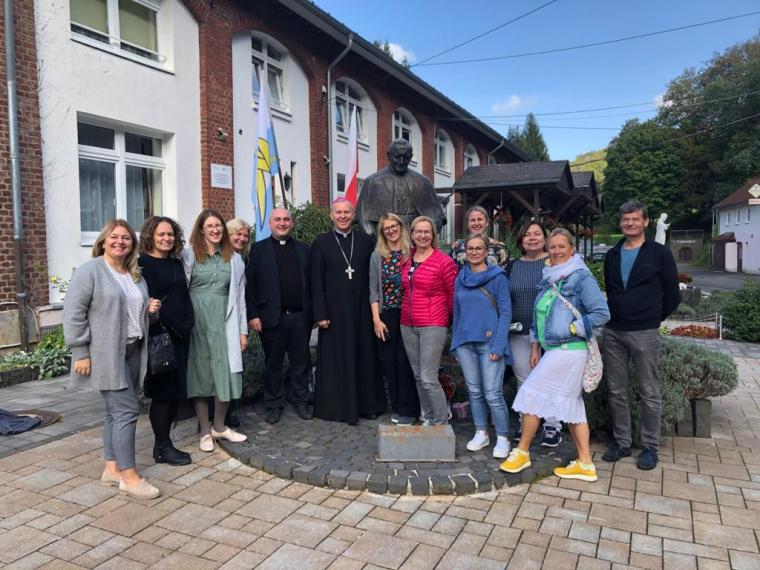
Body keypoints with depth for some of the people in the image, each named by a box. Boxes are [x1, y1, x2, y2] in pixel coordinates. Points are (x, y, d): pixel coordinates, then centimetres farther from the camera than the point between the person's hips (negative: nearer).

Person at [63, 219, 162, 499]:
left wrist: (151, 310, 4)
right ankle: (129, 476, -2)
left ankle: (112, 467, 23)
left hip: (132, 352, 8)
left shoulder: (136, 275, 16)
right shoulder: (89, 270, -7)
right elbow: (74, 313, -12)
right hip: (106, 355, -7)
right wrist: (81, 353, -16)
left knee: (116, 411, 13)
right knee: (127, 410, -10)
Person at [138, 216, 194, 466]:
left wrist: (188, 324, 1)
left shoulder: (176, 263, 15)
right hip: (160, 335, -7)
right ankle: (162, 448, 11)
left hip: (181, 335, 7)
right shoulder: (143, 263, -5)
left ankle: (164, 443, 21)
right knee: (162, 391, -1)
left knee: (177, 390, 9)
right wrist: (175, 326, -13)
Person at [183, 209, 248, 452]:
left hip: (223, 322, 2)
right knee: (200, 373, 5)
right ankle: (205, 431, 18)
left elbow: (239, 295, 9)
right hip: (196, 322, -2)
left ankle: (219, 426, 23)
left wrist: (243, 330, 5)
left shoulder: (234, 258, 9)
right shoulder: (189, 254, 0)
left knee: (226, 374, 3)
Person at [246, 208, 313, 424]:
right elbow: (250, 284, -2)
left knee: (301, 361, 10)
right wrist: (253, 315, -10)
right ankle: (274, 405, 21)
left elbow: (311, 282, 8)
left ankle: (300, 401, 24)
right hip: (272, 316, -2)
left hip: (300, 316, 2)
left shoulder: (303, 249, 11)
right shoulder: (259, 249, 3)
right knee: (273, 363, 9)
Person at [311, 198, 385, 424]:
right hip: (335, 310, -2)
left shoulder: (366, 241, 6)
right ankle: (338, 406, 17)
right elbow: (316, 282, -3)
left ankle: (367, 404, 24)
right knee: (337, 359, 4)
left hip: (362, 310, 2)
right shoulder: (321, 243, 0)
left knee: (364, 356, 10)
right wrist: (320, 314, -8)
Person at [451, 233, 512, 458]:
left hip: (489, 343, -5)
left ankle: (502, 439, 11)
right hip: (465, 342, 5)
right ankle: (481, 433, 25)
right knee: (474, 391, 11)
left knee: (493, 394, -4)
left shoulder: (498, 277, -3)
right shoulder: (461, 278, 11)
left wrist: (498, 345, -14)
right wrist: (455, 344, 12)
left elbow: (505, 312, -7)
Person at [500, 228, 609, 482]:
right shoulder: (548, 279, 13)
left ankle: (522, 452, 12)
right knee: (571, 404, 11)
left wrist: (571, 328, -14)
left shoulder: (581, 278, -10)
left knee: (533, 394, -4)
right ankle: (585, 464, 19)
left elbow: (602, 313, -14)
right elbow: (538, 317, 17)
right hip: (552, 349, 8)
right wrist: (534, 348, 15)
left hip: (568, 351, -8)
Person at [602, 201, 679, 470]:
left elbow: (672, 294, 1)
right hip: (614, 332, 4)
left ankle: (650, 447, 17)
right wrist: (616, 316, 12)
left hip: (645, 334, -4)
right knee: (616, 392, 9)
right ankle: (622, 442, 22)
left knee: (649, 393, 4)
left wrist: (653, 318, 7)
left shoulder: (659, 253, -2)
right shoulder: (612, 255, 11)